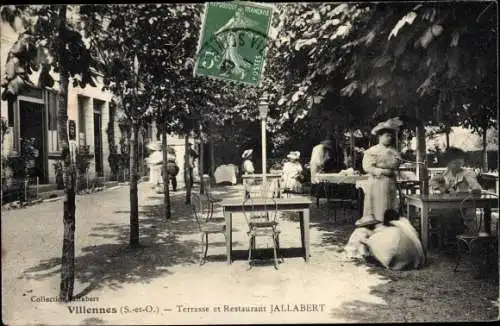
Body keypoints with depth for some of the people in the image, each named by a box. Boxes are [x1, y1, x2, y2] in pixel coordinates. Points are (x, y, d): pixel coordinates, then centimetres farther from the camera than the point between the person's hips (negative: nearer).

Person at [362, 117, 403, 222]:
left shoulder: (393, 152, 14)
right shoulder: (371, 151, 3)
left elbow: (395, 164, -2)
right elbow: (367, 167, -8)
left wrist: (380, 165, -11)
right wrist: (383, 171, -13)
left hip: (390, 184, 3)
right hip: (375, 184, -3)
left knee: (389, 212, 1)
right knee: (374, 210, -3)